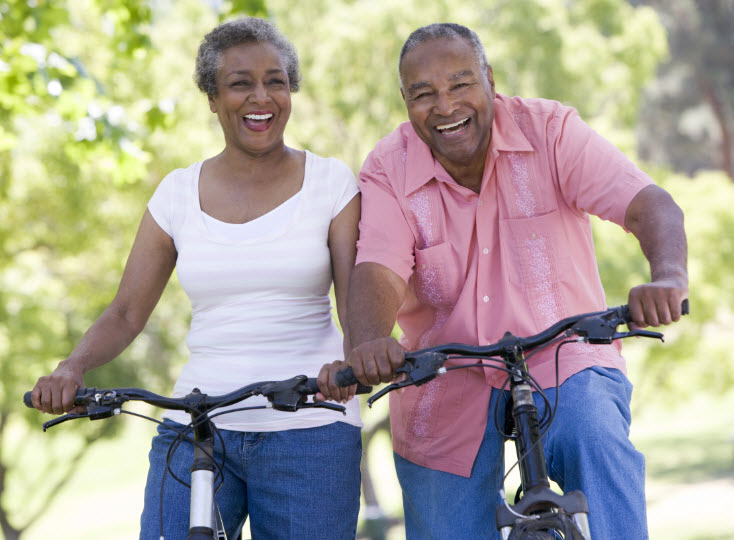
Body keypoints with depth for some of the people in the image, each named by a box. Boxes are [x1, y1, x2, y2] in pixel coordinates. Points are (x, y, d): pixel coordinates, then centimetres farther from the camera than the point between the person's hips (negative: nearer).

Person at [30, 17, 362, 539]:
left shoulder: (331, 183, 3)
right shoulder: (179, 193, 8)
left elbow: (358, 303, -4)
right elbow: (126, 314, 9)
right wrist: (71, 368, -11)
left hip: (310, 433, -1)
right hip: (197, 430, 2)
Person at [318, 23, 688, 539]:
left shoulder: (549, 129, -9)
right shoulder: (388, 170, -5)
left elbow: (651, 205, -20)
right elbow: (378, 271, -20)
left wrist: (669, 277, -43)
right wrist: (369, 345, -43)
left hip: (562, 364, -2)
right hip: (448, 395, 2)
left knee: (599, 448, -33)